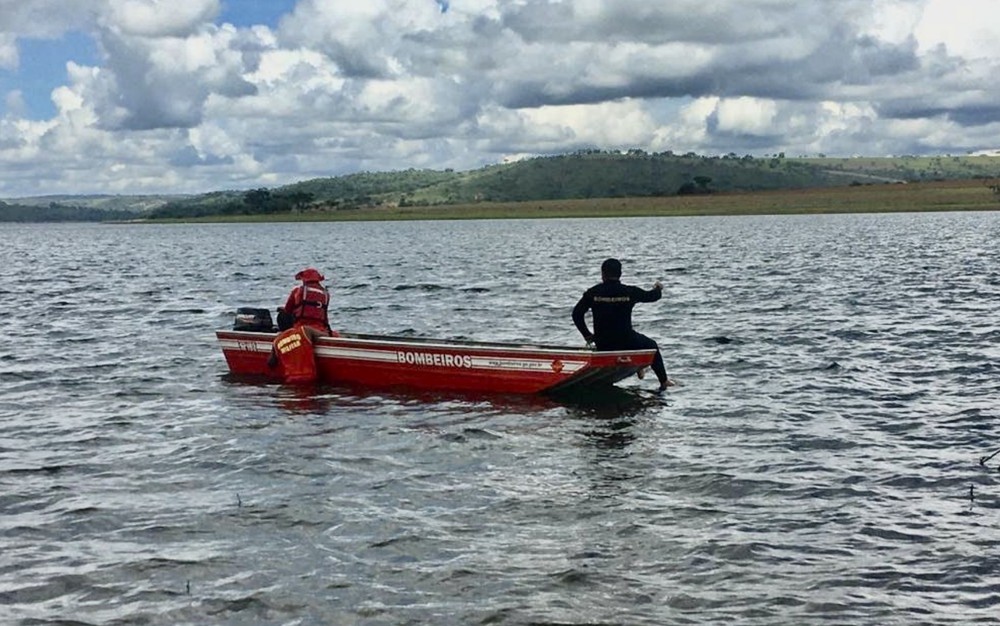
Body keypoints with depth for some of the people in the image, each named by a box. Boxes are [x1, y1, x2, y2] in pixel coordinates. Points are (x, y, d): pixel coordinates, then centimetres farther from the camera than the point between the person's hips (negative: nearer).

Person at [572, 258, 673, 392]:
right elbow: (652, 296, 11)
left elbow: (577, 314, -3)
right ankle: (663, 381, 31)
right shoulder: (629, 292, -7)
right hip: (626, 341, -1)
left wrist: (587, 334, 9)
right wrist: (658, 289, 35)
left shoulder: (593, 292, -5)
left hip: (602, 344, 1)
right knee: (651, 346, 25)